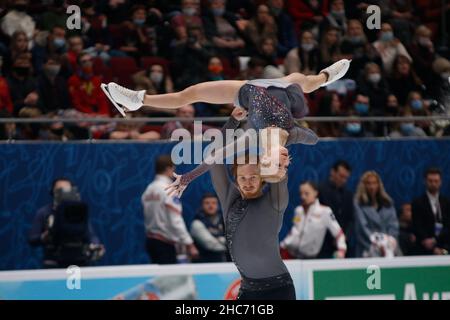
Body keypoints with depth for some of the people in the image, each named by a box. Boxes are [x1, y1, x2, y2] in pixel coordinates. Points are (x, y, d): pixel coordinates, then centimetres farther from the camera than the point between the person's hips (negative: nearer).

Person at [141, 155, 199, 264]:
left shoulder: (149, 190, 10)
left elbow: (147, 218, 12)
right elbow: (176, 220, -19)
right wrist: (189, 244, -17)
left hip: (150, 240, 9)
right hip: (165, 243, -9)